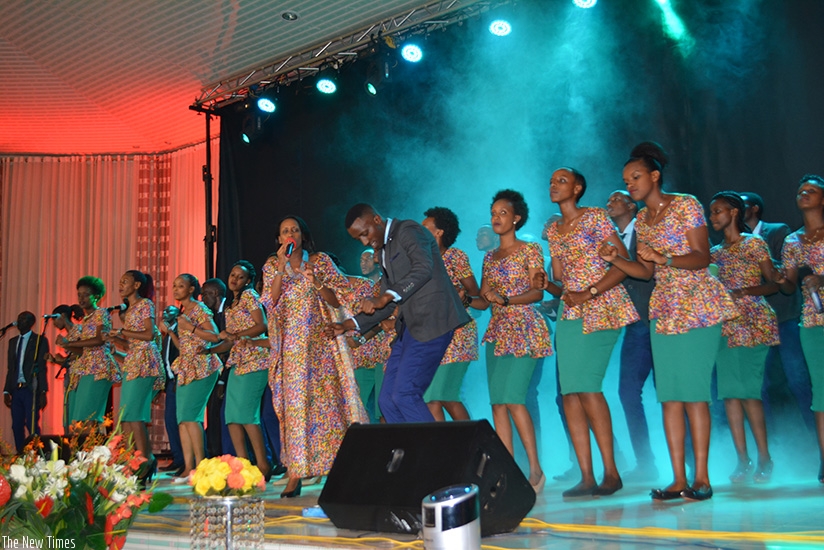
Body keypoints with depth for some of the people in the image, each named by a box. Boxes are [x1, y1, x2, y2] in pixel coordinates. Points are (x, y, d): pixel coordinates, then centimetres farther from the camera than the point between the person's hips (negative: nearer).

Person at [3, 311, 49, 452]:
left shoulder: (40, 340, 0)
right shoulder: (13, 341, 17)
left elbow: (42, 368, -5)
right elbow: (10, 368, 17)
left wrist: (43, 392, -11)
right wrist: (6, 391, 9)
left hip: (31, 390, -6)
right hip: (16, 390, 6)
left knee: (32, 426, -9)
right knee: (17, 426, 5)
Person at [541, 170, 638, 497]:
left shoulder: (595, 217, -2)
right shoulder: (552, 230, 18)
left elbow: (623, 262, -8)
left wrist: (589, 293, -16)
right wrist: (546, 283, -3)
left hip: (600, 308, -7)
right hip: (569, 312, 7)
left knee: (587, 386, -16)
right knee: (569, 392, -2)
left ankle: (611, 471, -6)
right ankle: (586, 478, 1)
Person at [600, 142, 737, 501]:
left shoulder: (686, 205, -5)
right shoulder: (641, 221, 15)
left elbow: (703, 258, -10)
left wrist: (664, 258, -25)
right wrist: (614, 259, 1)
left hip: (697, 306, -6)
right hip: (663, 310, 7)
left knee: (693, 390, -10)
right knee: (668, 394, 1)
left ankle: (701, 478, -3)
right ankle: (679, 479, 4)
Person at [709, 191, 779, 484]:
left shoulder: (754, 243, 2)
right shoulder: (715, 252, 19)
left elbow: (774, 284, -2)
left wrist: (744, 292, -17)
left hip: (752, 323, -6)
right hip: (724, 325, 6)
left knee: (748, 388, -12)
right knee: (729, 390, -1)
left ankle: (764, 458, -4)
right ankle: (742, 459, 2)